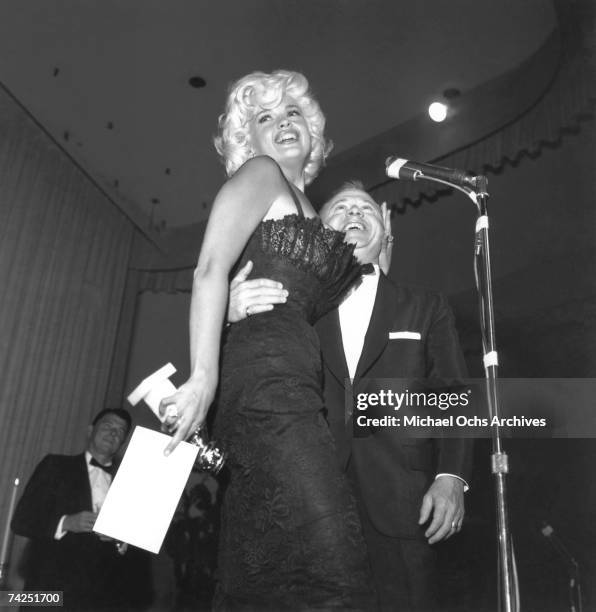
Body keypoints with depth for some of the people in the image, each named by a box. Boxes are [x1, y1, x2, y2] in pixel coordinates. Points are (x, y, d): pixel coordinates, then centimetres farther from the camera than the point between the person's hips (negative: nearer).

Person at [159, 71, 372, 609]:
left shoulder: (310, 212, 31)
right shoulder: (260, 173, 7)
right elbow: (211, 267, -10)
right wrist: (204, 376, -18)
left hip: (294, 386, 9)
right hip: (266, 374, -9)